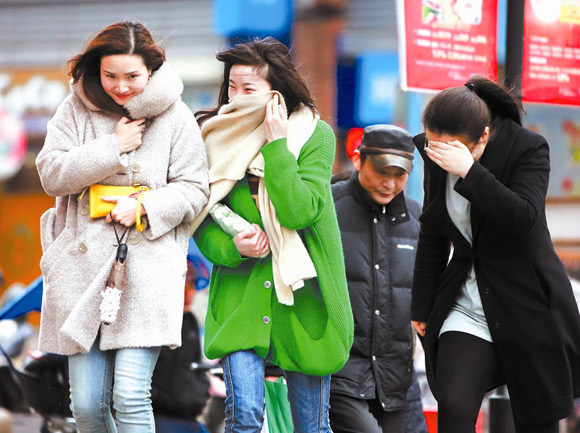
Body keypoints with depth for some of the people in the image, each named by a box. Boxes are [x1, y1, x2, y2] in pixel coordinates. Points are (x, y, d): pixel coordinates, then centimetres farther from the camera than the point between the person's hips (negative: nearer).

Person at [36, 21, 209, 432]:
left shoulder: (175, 116, 3)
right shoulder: (76, 110, 7)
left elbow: (193, 189, 5)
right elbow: (52, 173, -2)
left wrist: (145, 206, -11)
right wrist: (113, 149, -8)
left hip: (148, 269, -2)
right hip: (82, 267, 2)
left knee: (131, 396, -14)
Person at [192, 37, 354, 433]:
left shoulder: (315, 135, -5)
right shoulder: (218, 137, 2)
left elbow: (299, 211, -19)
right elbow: (202, 222, 5)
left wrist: (276, 145, -19)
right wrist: (231, 247, -15)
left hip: (301, 295, -1)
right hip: (241, 293, 1)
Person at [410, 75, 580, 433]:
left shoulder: (529, 149, -13)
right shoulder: (437, 158, 1)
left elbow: (524, 220, -28)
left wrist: (469, 171, -33)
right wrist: (422, 308, 15)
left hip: (529, 306, -3)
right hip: (466, 308, 3)